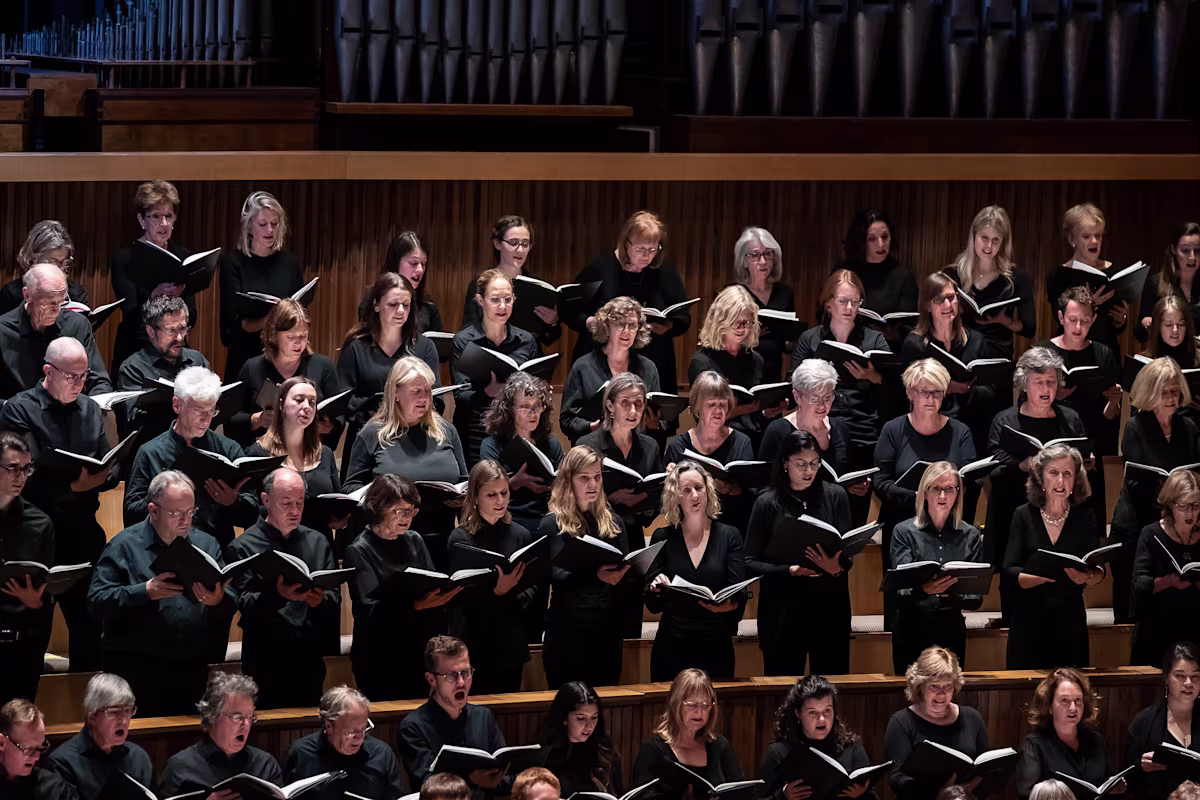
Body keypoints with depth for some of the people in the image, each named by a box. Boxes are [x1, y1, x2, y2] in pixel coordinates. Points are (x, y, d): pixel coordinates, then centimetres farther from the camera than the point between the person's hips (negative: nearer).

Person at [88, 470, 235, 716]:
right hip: (137, 668, -3)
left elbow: (231, 604, 10)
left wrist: (218, 601, -14)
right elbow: (96, 602, -7)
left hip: (192, 669, 3)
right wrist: (145, 592, -17)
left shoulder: (207, 545, 15)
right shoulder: (124, 546, 3)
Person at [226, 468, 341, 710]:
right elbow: (245, 604, -11)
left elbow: (335, 598, 8)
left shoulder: (318, 543, 14)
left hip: (310, 660, 4)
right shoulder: (244, 547, 0)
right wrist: (278, 596, -29)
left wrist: (321, 601, -15)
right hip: (266, 661, -4)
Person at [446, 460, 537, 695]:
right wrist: (496, 591, -27)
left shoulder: (519, 535, 6)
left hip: (511, 647, 3)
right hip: (473, 646, -3)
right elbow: (462, 596, -11)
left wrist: (514, 601, -10)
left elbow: (537, 587, 10)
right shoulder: (461, 540, -5)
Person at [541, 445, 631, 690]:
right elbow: (557, 577, -15)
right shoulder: (553, 525, -3)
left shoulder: (612, 522, 11)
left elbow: (628, 578, 10)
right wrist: (596, 575, -33)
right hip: (568, 632, -4)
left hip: (607, 631, 5)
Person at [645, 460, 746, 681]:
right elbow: (653, 605, 4)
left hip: (716, 647, 0)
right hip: (671, 649, 0)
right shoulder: (662, 538, 4)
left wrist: (728, 605, -25)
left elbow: (739, 597, -4)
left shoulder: (729, 536, 4)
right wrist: (655, 589, -18)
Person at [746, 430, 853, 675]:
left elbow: (848, 552, 5)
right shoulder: (768, 503, -1)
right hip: (783, 609, -1)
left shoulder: (835, 496, 4)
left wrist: (838, 568, -17)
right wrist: (789, 571, -17)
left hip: (829, 606, 1)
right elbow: (750, 562, -3)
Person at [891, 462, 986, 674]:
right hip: (912, 630, -2)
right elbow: (901, 588, -11)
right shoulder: (905, 532, 0)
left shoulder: (970, 535, 6)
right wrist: (924, 589, -33)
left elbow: (977, 598, 1)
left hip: (952, 632, 2)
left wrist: (952, 593, -20)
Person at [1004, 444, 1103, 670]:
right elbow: (1008, 574, -7)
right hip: (1028, 623, -1)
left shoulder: (1085, 517, 3)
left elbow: (1099, 572, -6)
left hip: (1071, 625, 1)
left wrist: (1086, 576, -29)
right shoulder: (1024, 516, 0)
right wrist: (1043, 575, -26)